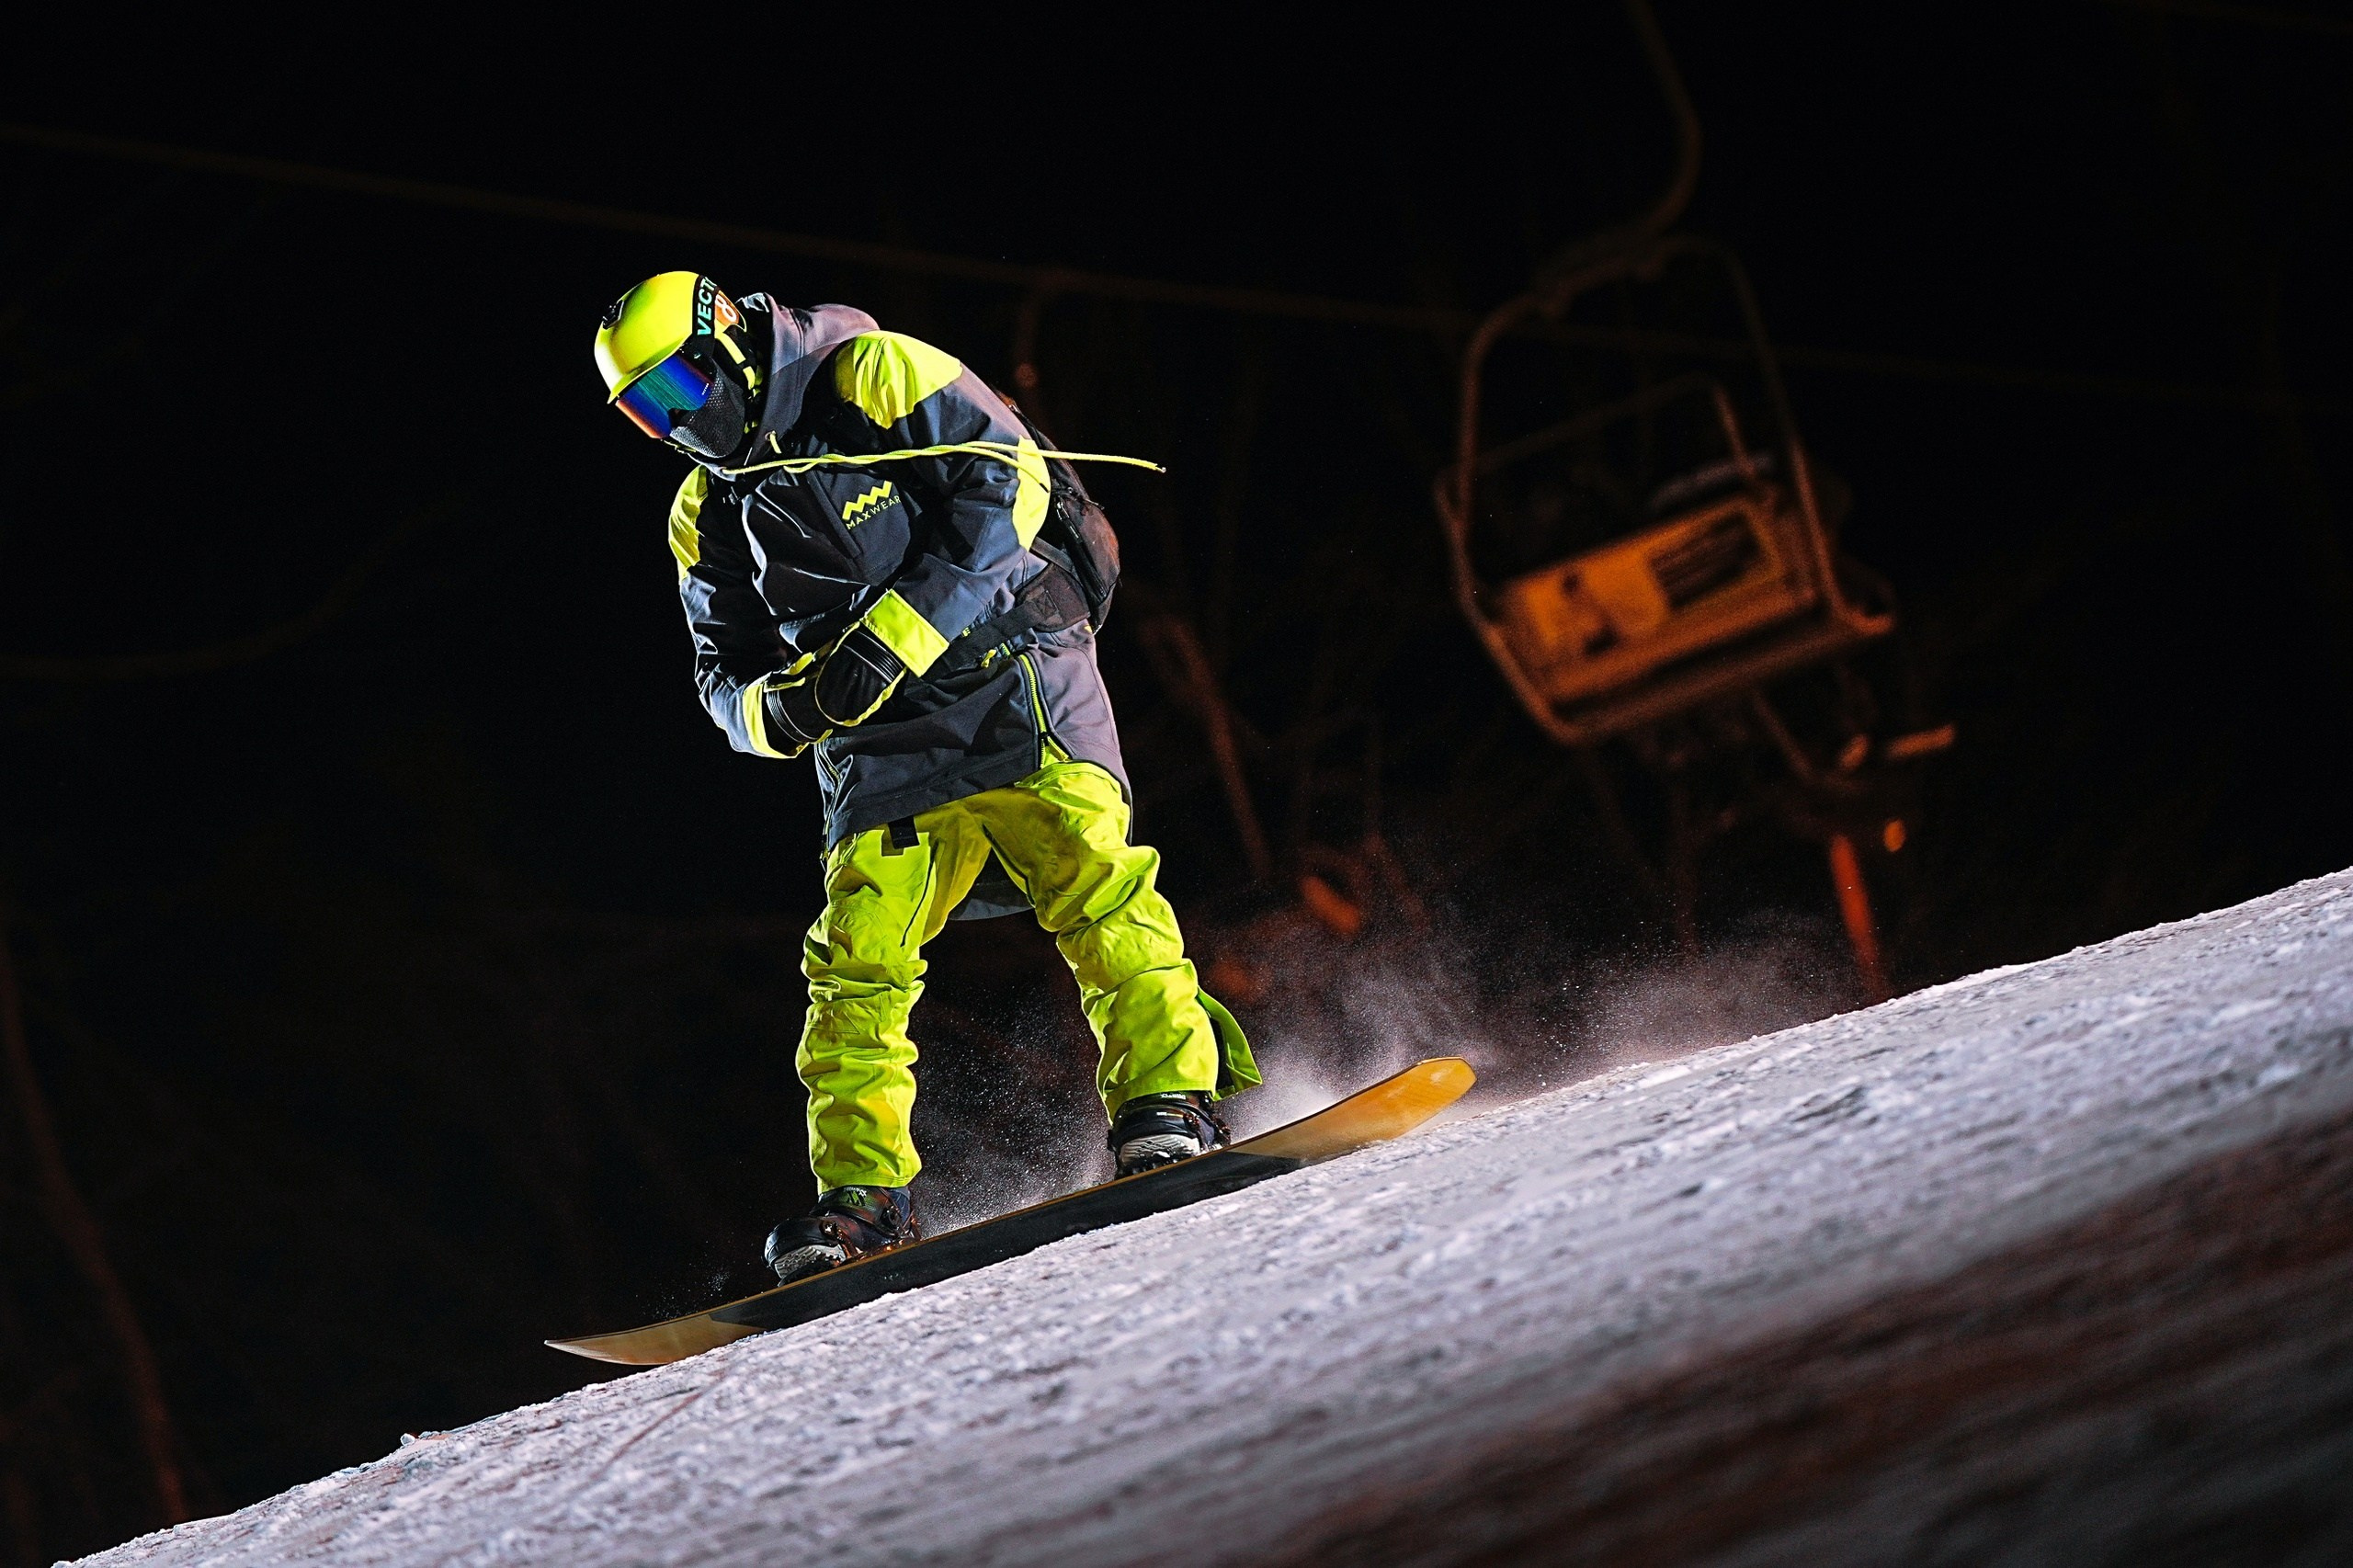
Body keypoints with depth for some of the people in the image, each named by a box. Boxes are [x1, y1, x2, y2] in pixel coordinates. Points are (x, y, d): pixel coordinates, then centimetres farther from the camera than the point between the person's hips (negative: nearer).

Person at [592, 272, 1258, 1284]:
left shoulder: (873, 374, -4)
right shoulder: (708, 518, 14)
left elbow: (1007, 481, -12)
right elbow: (725, 673, 19)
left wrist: (891, 639, -19)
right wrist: (778, 709, -8)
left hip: (1011, 681, -5)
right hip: (884, 745, 5)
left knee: (1092, 889, -22)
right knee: (855, 964, -6)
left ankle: (1172, 1096, -22)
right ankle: (863, 1192, -4)